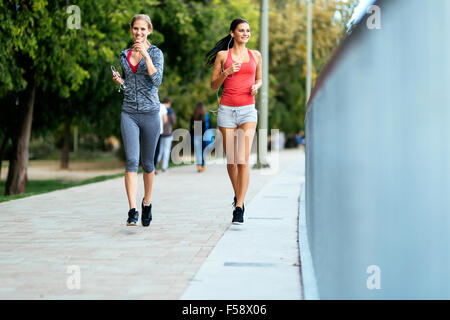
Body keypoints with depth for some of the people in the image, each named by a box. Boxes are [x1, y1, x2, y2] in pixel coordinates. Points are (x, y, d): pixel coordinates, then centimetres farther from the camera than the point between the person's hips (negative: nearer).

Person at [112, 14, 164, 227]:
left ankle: (147, 203, 30)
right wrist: (119, 81, 3)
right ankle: (132, 211, -19)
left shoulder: (156, 53, 0)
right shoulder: (124, 55, 13)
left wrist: (146, 54, -19)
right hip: (129, 113, 2)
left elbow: (157, 80, -15)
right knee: (131, 160, -13)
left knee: (147, 162, 9)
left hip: (150, 113, -2)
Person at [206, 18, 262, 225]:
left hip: (248, 109, 0)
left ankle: (239, 208, -11)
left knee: (243, 161, -12)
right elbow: (213, 86, 7)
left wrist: (256, 86, 0)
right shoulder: (223, 55, 6)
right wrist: (226, 72, -11)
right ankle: (238, 195, 30)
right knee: (230, 161, 4)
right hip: (227, 109, 0)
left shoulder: (255, 55, 10)